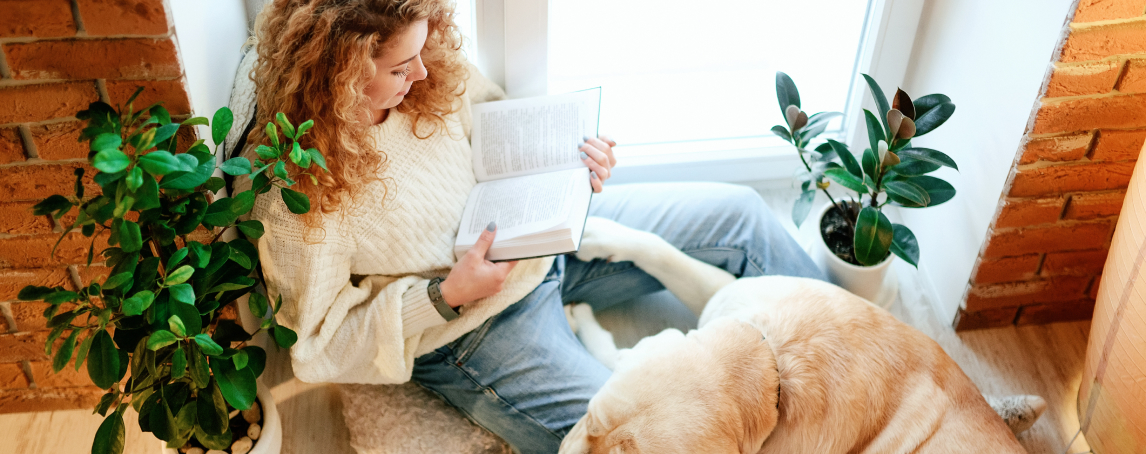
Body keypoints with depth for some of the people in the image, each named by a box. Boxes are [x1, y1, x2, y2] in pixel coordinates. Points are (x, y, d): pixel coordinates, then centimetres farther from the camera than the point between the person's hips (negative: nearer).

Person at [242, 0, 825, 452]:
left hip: (547, 235, 6)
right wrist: (446, 295, -26)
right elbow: (318, 346, -16)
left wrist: (574, 157, -10)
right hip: (470, 331, -6)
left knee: (740, 213, 3)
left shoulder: (433, 77, -9)